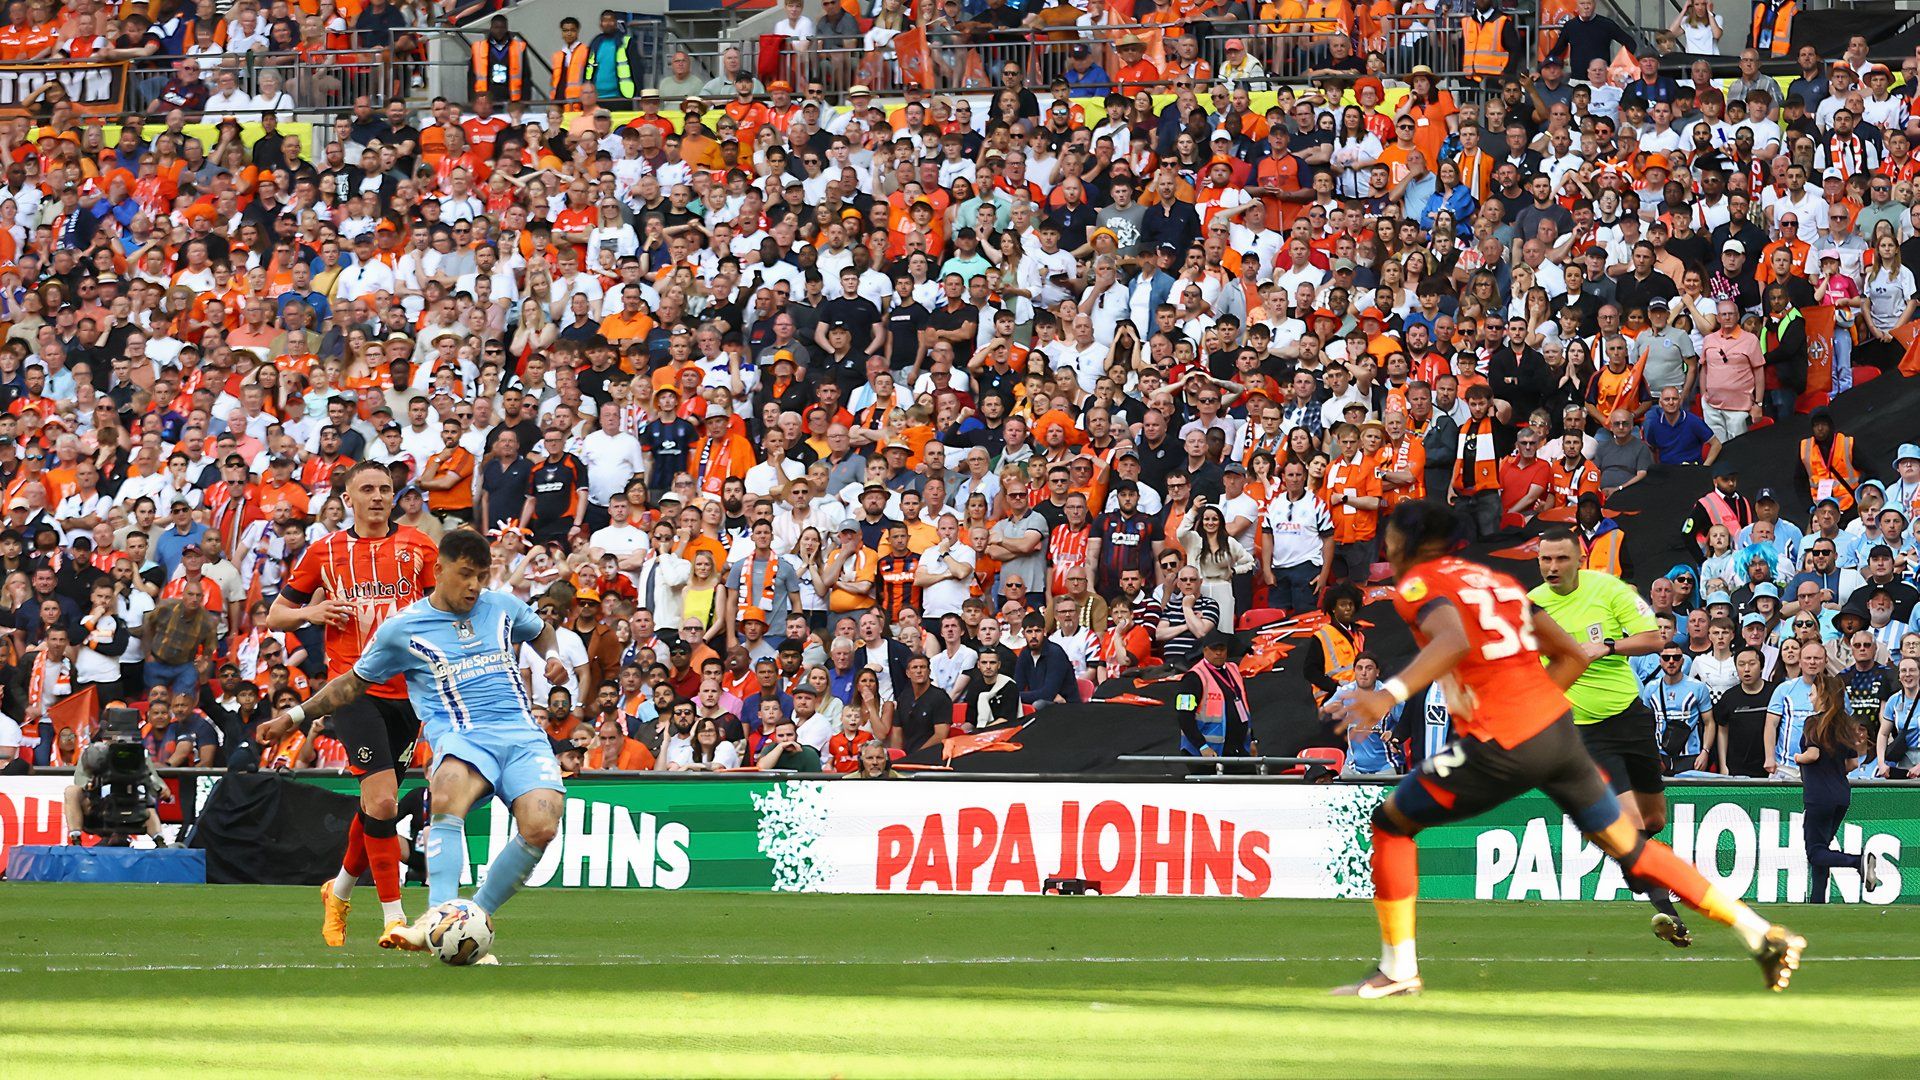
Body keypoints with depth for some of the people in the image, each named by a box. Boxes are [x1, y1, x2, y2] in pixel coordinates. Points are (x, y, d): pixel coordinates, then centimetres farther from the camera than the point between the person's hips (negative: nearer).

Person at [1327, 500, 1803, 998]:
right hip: (1558, 727, 7)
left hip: (1502, 747, -7)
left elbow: (1453, 639, -25)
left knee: (1392, 822, 10)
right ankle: (1760, 933, 13)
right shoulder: (1496, 581, 21)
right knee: (1630, 847, 17)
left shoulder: (1419, 584, -1)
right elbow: (1572, 654, 21)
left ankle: (1397, 970, 9)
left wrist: (1391, 693, -34)